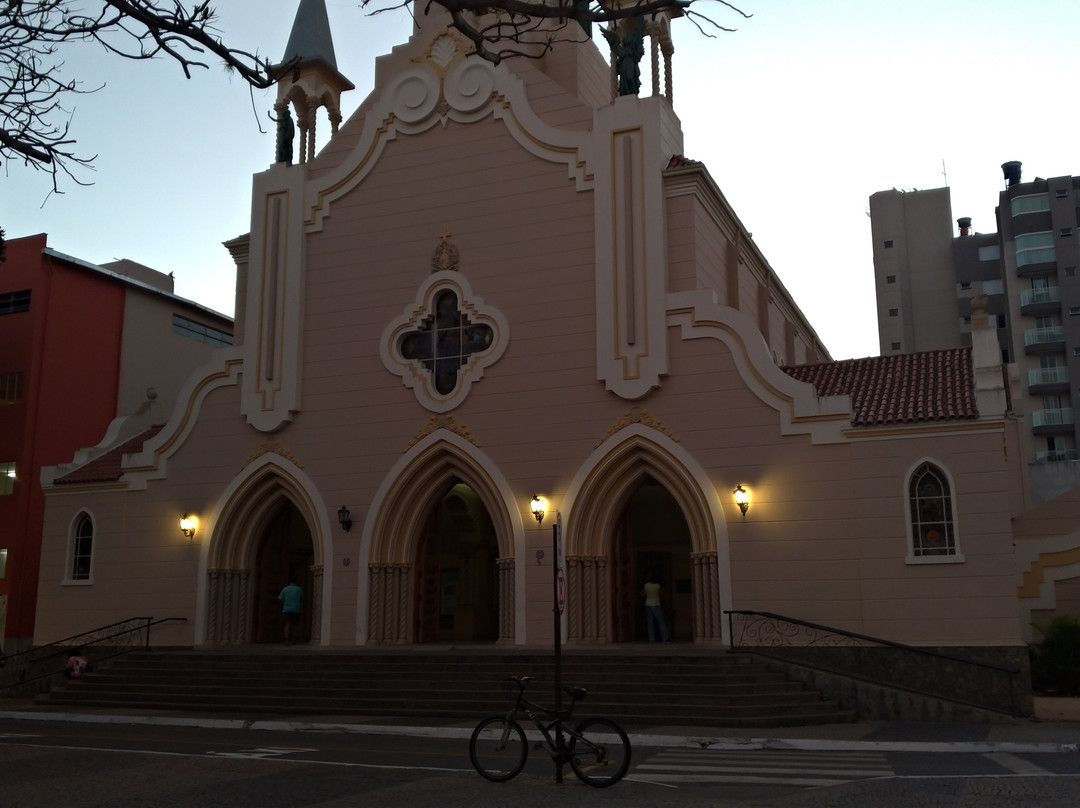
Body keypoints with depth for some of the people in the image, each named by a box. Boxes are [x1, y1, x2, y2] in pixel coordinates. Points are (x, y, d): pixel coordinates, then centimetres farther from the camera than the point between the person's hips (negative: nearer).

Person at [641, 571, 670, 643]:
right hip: (657, 605, -3)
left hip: (648, 605, 3)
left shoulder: (646, 586, -3)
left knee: (650, 623, 4)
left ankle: (651, 639, 1)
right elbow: (662, 596, -9)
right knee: (661, 622, 3)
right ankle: (664, 638, 1)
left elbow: (643, 595, 2)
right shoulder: (658, 586, -10)